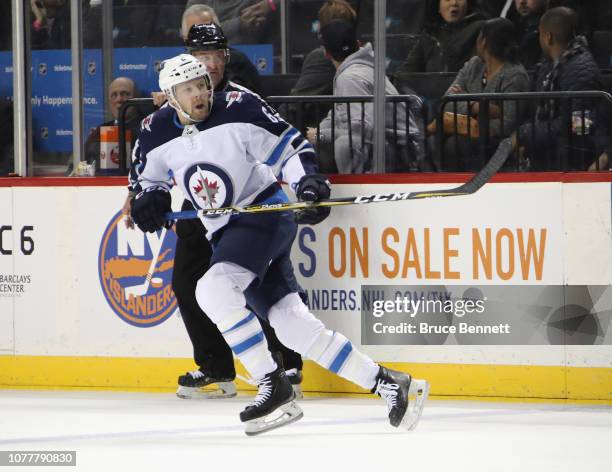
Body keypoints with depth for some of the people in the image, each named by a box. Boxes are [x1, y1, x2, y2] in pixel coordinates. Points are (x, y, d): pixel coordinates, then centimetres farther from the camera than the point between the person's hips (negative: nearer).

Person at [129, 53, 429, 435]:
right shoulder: (156, 134, 1)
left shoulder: (238, 110, -13)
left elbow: (290, 146, -8)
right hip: (225, 231, 6)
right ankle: (386, 383, 2)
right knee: (290, 323, -4)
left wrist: (307, 179, -25)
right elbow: (146, 175, 19)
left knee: (213, 288, -28)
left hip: (265, 212, -6)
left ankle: (273, 386, -20)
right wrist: (148, 199, -2)